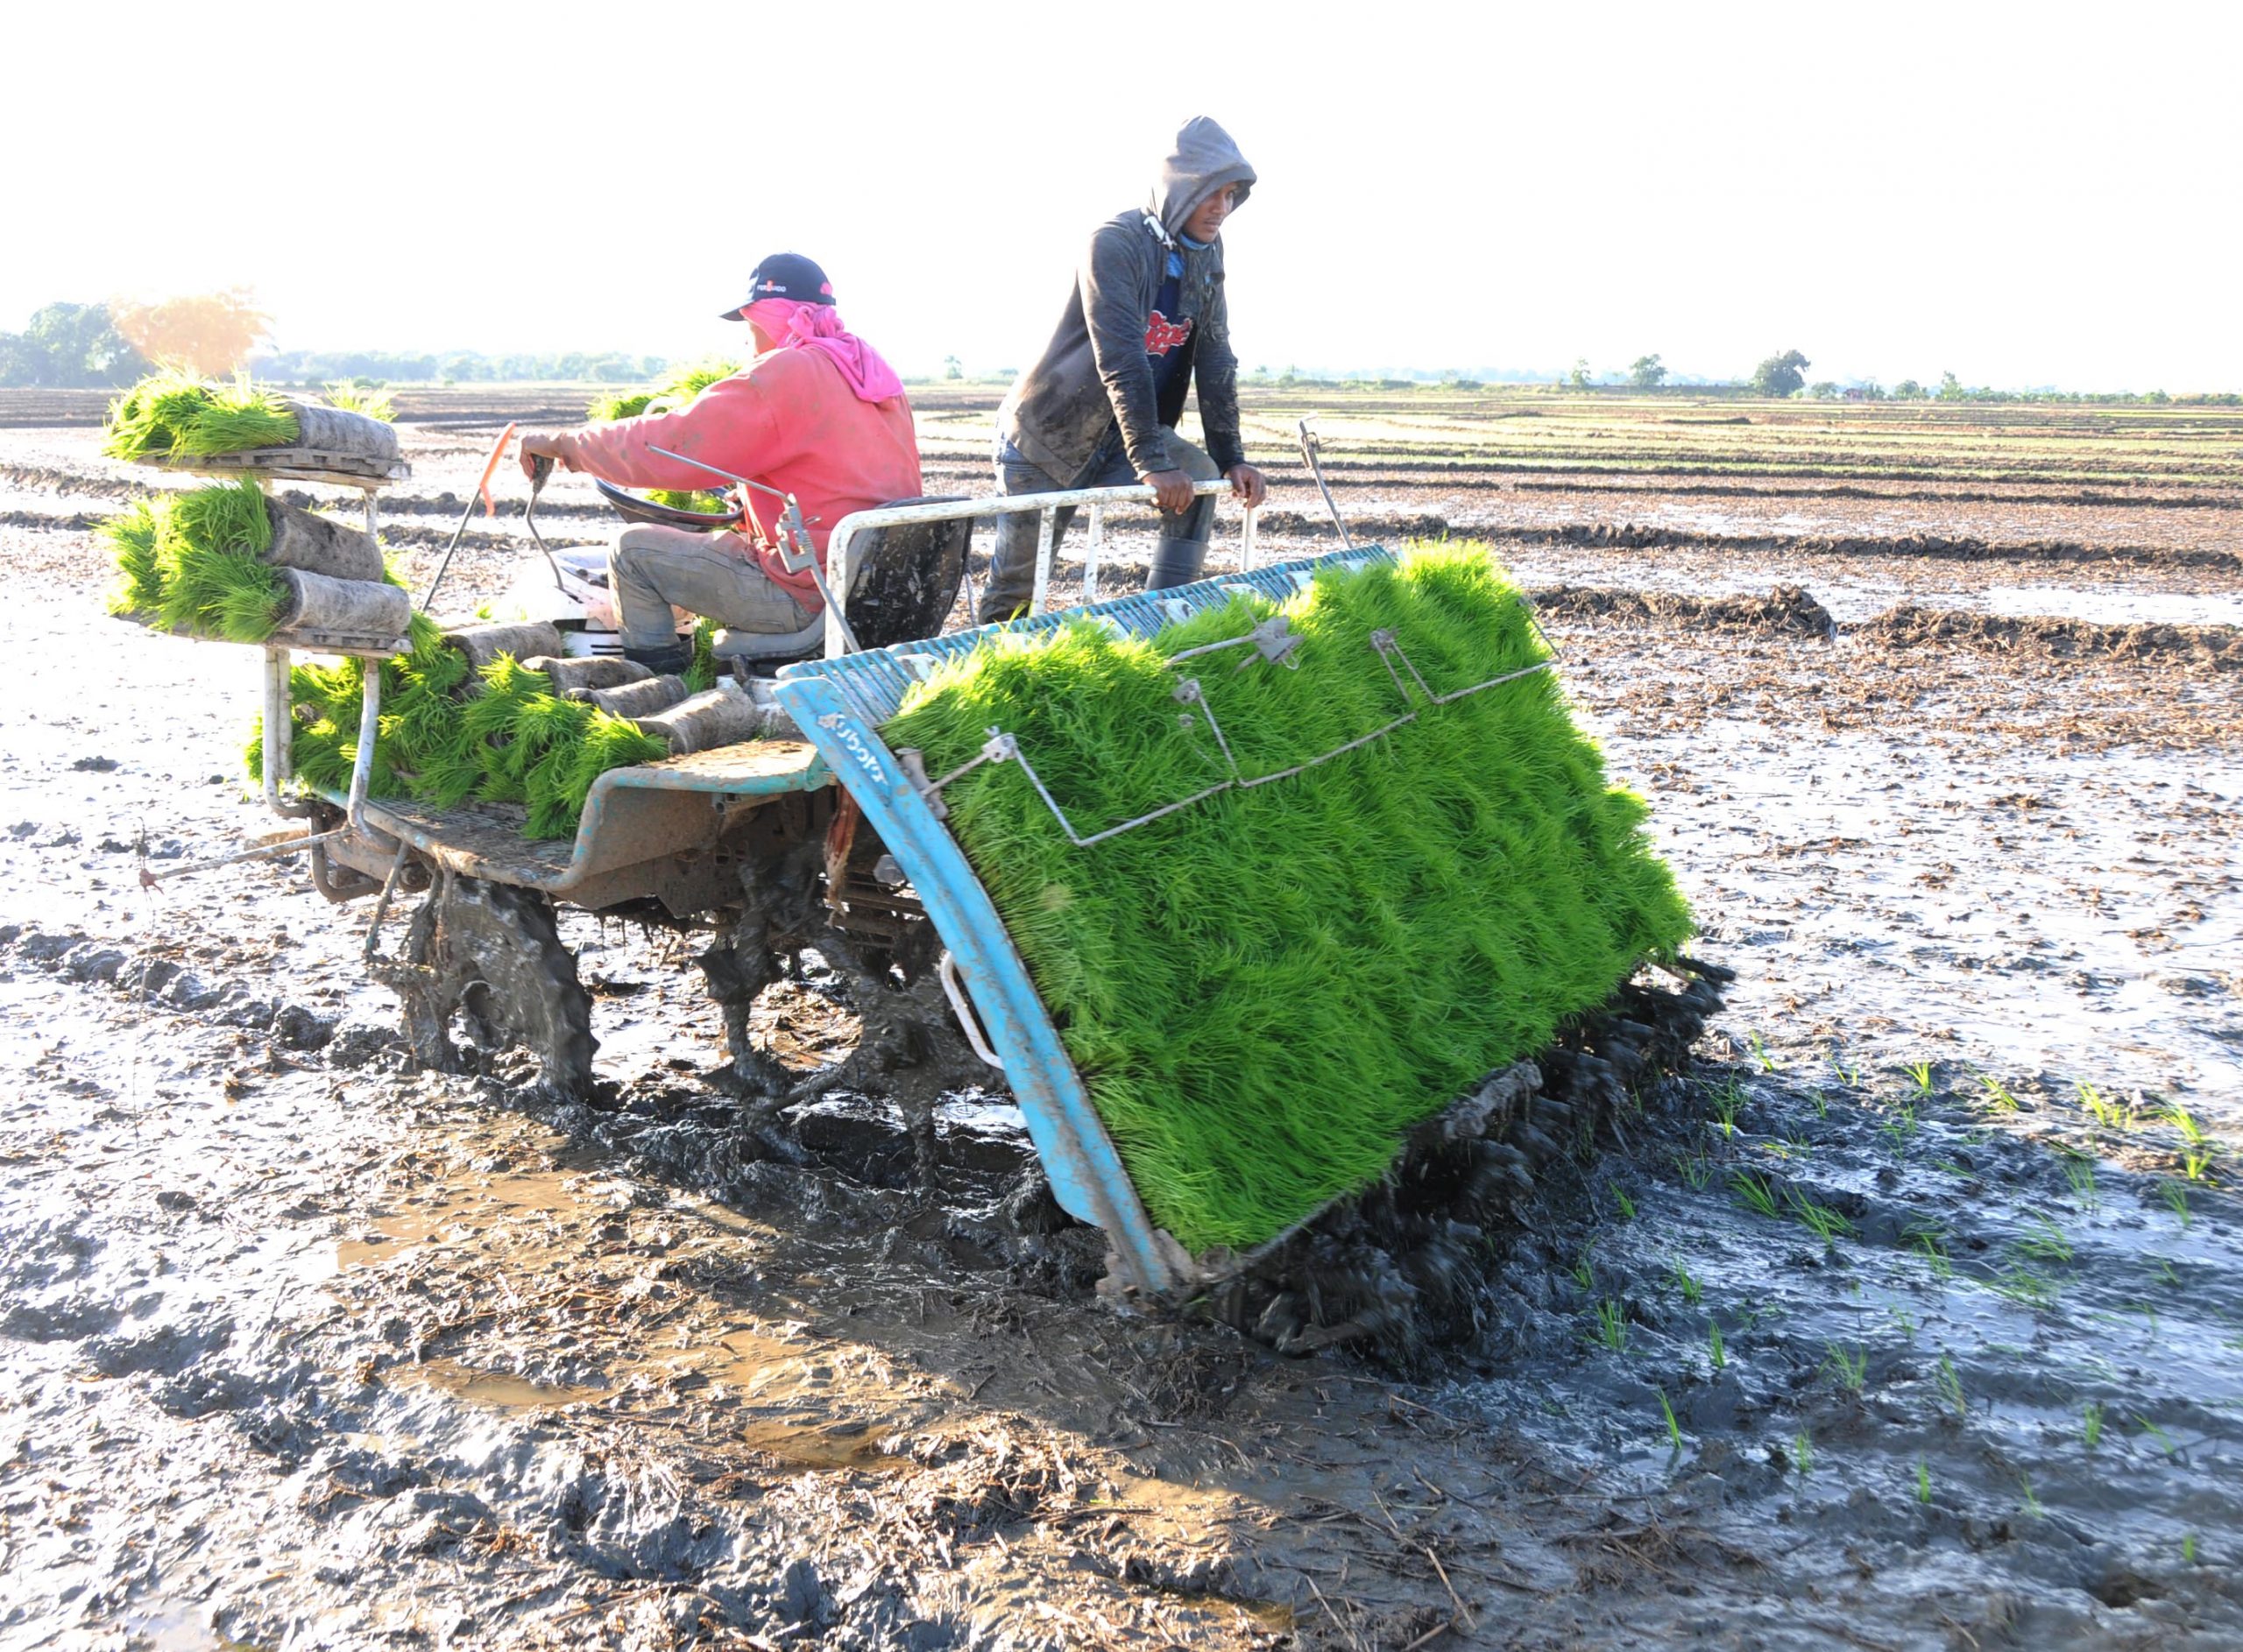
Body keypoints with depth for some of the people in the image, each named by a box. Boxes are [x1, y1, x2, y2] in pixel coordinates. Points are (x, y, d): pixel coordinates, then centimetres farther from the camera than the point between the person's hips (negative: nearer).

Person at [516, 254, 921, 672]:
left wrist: (563, 442, -4)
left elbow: (666, 446, -16)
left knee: (632, 549, 4)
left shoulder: (780, 376, -16)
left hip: (807, 597, -9)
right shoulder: (874, 368, 10)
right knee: (723, 540, 33)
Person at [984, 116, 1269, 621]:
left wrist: (1230, 458, -6)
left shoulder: (1206, 255, 1)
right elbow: (1121, 361, -28)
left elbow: (1216, 360, 1)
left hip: (1119, 435, 6)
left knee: (1201, 475, -18)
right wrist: (1152, 463, -32)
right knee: (1018, 579, -3)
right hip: (1046, 434, -6)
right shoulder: (1116, 243, -21)